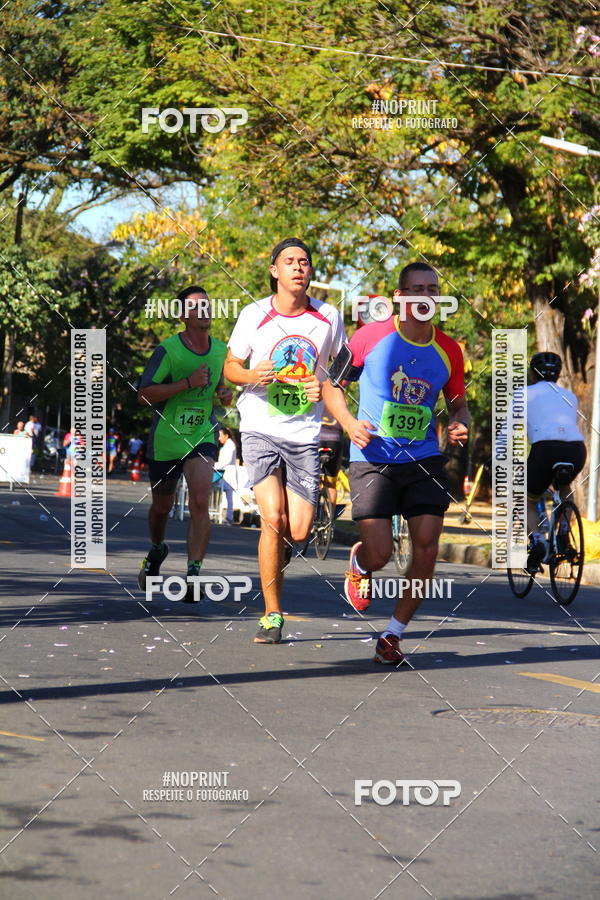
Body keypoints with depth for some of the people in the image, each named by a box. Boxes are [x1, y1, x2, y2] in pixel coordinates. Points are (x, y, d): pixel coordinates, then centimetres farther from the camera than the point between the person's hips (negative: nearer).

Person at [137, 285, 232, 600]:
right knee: (162, 506, 15)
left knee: (200, 503, -19)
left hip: (202, 437, 2)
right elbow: (144, 394, -18)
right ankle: (156, 550, 47)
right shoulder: (168, 349, -12)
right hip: (165, 440, -2)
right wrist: (188, 383, -25)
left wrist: (224, 394, 1)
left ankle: (193, 573, -20)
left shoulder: (220, 349, 4)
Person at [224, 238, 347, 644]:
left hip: (305, 433, 2)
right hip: (261, 429, -2)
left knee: (298, 530, -5)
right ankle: (272, 615, -4)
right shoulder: (254, 315, -3)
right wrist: (251, 375, -15)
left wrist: (325, 386, -7)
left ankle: (278, 549, 34)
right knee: (273, 520, -16)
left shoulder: (329, 317, 1)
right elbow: (230, 366, 8)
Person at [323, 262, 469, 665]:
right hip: (372, 459, -3)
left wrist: (460, 424, -5)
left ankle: (393, 635, 8)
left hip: (424, 460, 3)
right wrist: (349, 423, -14)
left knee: (427, 544, -9)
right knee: (379, 555, -9)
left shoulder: (448, 350, 4)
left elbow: (458, 403, 18)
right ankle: (359, 563, 32)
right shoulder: (372, 336, -5)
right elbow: (331, 384, 3)